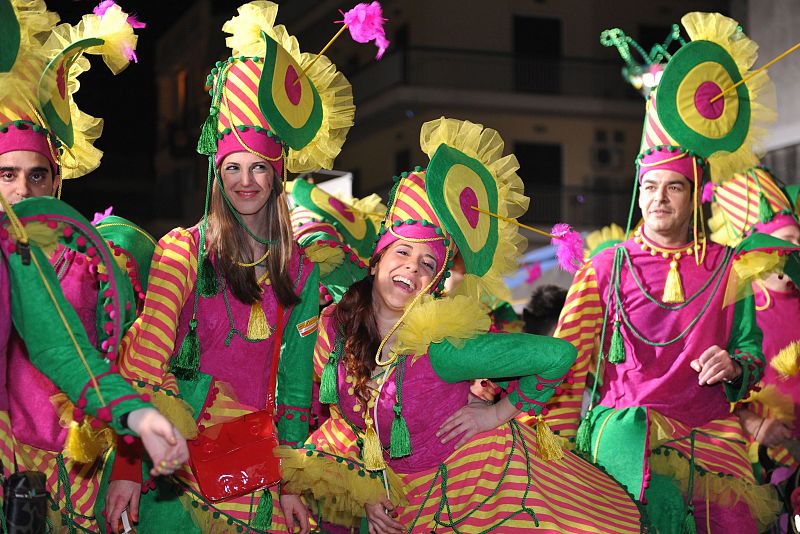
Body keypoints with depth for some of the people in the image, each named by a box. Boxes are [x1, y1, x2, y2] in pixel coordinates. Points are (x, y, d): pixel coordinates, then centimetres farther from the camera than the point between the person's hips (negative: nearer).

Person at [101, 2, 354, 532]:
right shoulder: (183, 250, -3)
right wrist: (128, 467, -20)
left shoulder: (301, 271, 7)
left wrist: (290, 484, 3)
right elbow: (145, 355, -10)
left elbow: (295, 380, 9)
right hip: (178, 458, -3)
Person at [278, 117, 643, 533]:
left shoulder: (441, 347, -26)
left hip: (483, 478, -4)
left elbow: (559, 355, -27)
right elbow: (346, 412, 7)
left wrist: (499, 413, -16)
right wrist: (366, 491, 0)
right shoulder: (335, 328, -11)